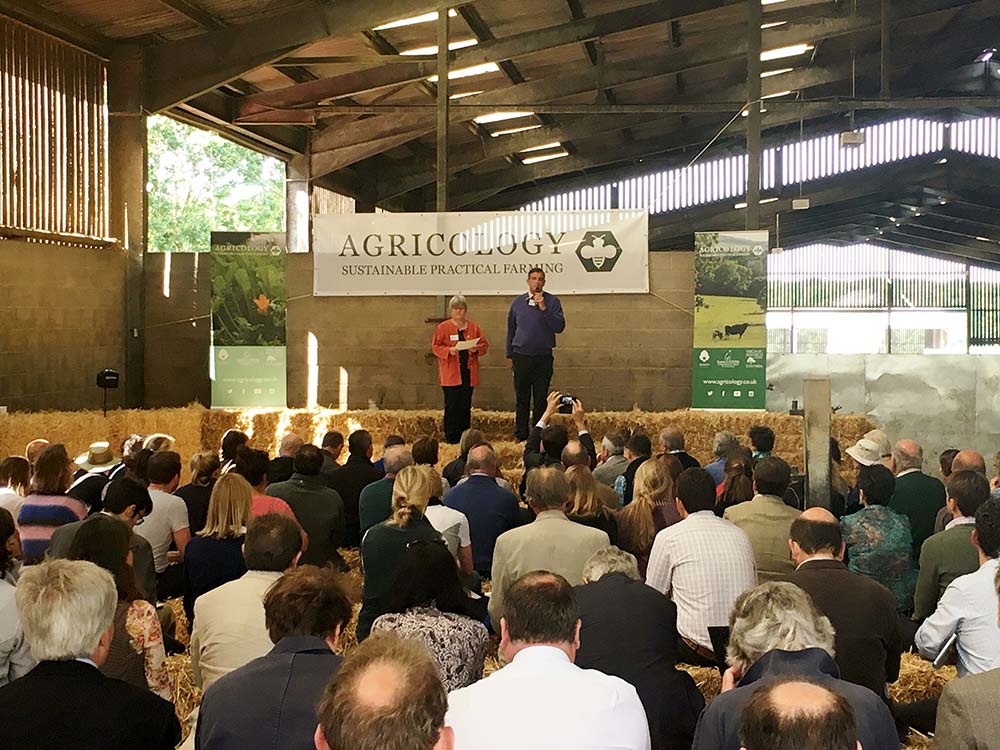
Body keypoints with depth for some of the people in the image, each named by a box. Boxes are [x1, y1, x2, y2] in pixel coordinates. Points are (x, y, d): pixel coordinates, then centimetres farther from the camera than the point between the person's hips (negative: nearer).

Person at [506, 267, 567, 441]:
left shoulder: (552, 301, 0)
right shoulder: (518, 302, 8)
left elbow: (560, 327, -12)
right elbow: (511, 329, 15)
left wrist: (544, 308, -19)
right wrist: (510, 355, 14)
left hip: (543, 357, -1)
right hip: (521, 356, 2)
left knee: (541, 399, 3)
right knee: (522, 399, 5)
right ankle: (520, 435, 12)